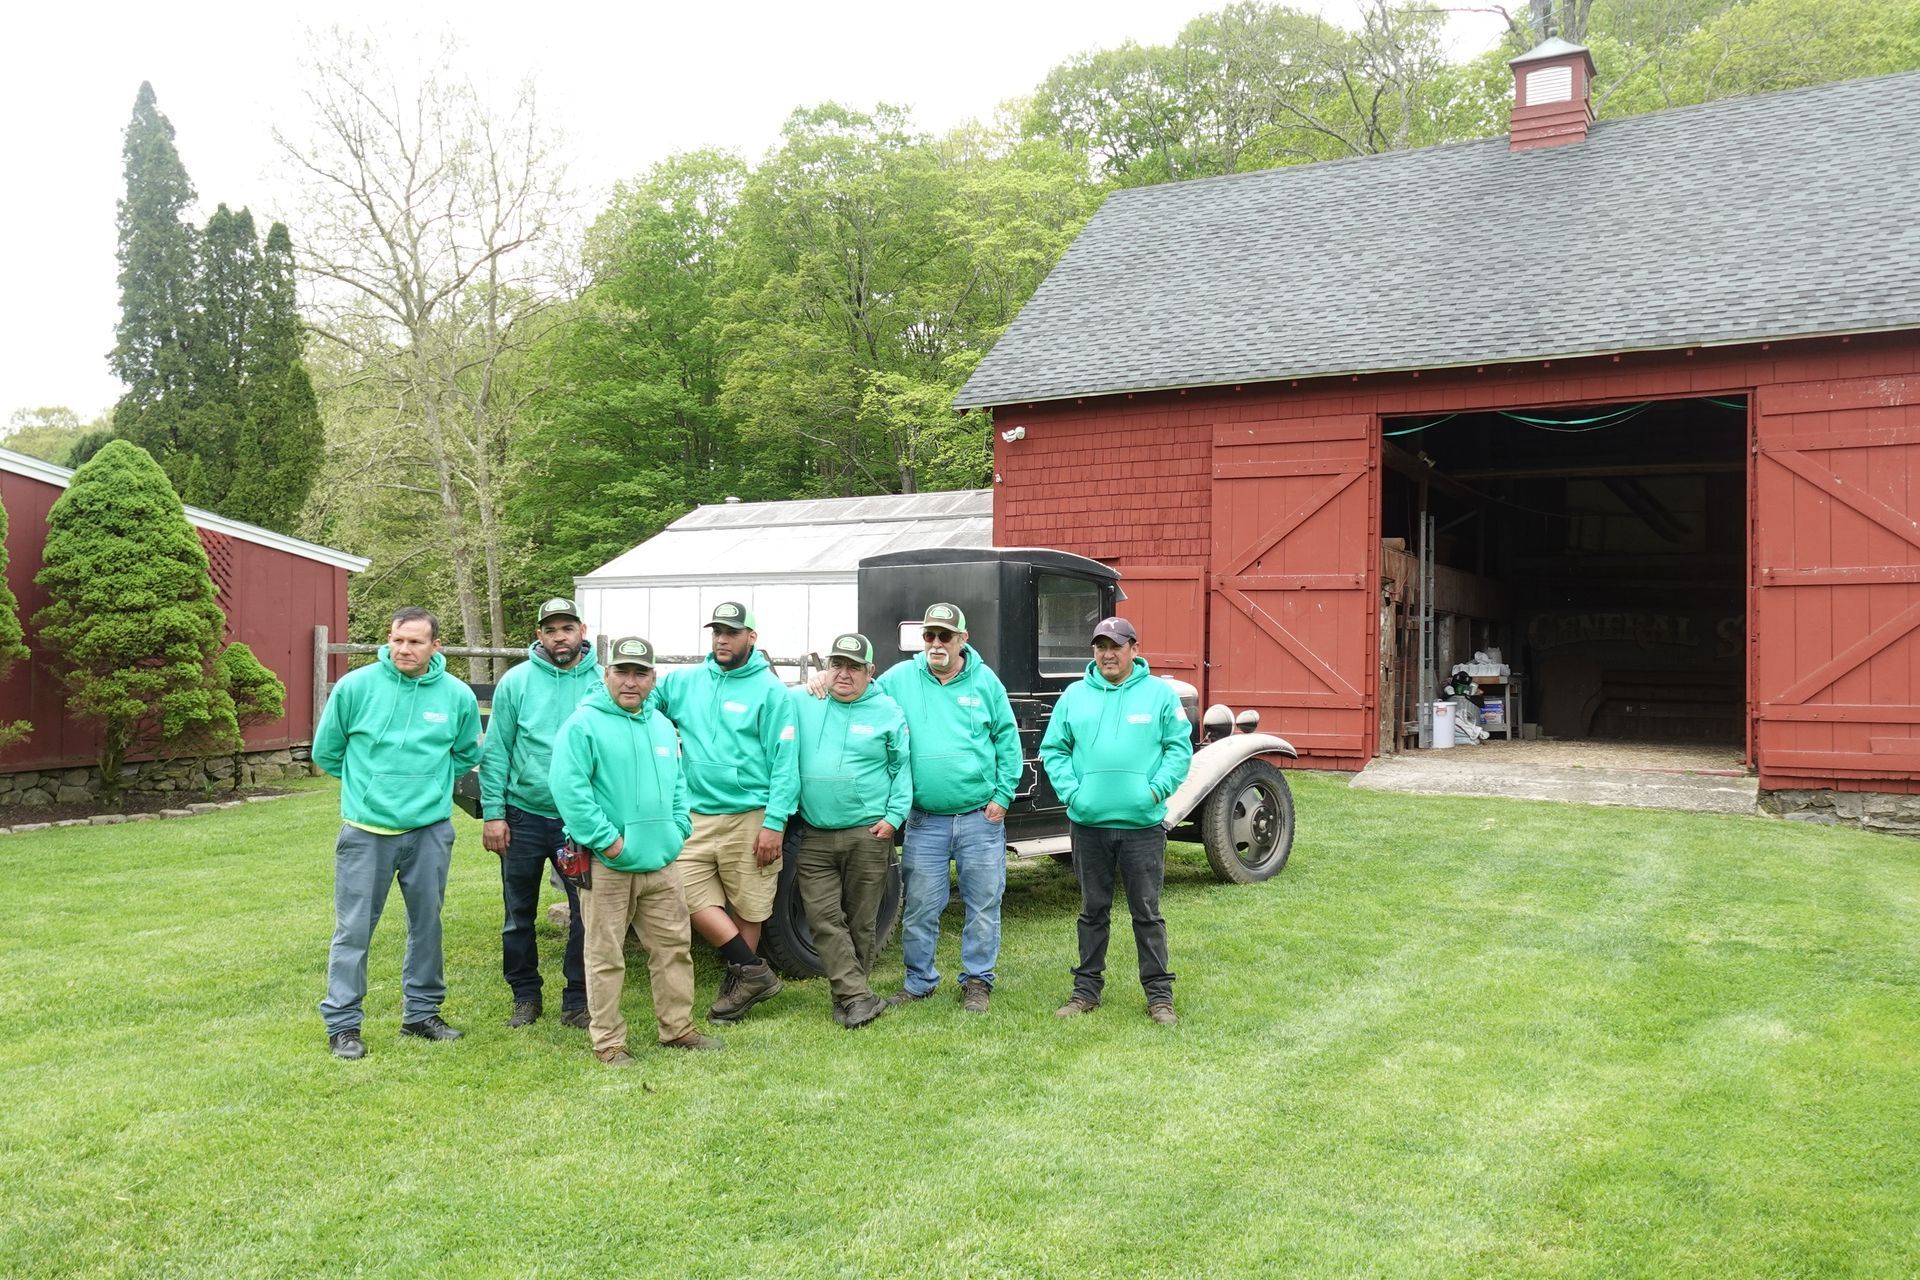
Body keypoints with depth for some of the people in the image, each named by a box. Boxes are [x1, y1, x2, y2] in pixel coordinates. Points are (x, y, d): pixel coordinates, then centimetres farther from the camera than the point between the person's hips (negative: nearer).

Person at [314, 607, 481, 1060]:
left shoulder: (458, 695, -2)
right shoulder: (354, 687, -7)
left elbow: (467, 753, 16)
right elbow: (326, 751, 6)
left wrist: (430, 784, 8)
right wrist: (369, 784, 8)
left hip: (430, 831, 2)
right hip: (365, 831, -2)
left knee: (427, 925, 12)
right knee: (353, 929, 2)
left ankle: (422, 1012, 26)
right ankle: (342, 1023, 13)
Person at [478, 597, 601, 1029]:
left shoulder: (604, 682, -2)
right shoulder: (516, 682, -2)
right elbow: (496, 751, -1)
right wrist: (493, 813, -5)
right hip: (524, 816, 1)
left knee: (587, 913, 4)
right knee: (519, 915, 12)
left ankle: (577, 1001, 19)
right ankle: (525, 996, 29)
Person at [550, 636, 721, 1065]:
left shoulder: (662, 726, 15)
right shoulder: (584, 724, -9)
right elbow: (568, 788, -18)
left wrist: (678, 830, 8)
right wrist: (606, 839, -19)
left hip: (661, 864, 7)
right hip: (607, 865, -7)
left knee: (674, 948, 12)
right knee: (606, 957, 1)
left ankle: (677, 1028, 25)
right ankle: (607, 1042, 12)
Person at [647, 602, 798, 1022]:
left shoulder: (769, 690, -5)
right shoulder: (682, 682, 8)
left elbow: (784, 762, -8)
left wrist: (774, 823, -13)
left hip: (749, 819, -4)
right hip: (696, 816, 4)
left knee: (747, 909, 6)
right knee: (691, 896, -4)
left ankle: (738, 981, 24)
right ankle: (754, 972, 8)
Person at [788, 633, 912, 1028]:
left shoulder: (888, 712, 3)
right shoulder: (800, 702, 6)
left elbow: (902, 770, 8)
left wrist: (893, 816, -4)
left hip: (869, 836, -1)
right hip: (814, 838, 1)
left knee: (861, 922, 6)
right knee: (824, 918, -7)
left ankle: (849, 999, 18)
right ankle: (858, 997, -4)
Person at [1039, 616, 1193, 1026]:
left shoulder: (1160, 693, 1)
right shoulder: (1074, 695, 6)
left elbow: (1180, 747, 1)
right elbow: (1053, 749, 8)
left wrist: (1157, 789, -11)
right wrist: (1070, 791, -6)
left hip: (1143, 824, -2)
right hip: (1089, 823, 2)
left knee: (1147, 912, 5)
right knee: (1093, 910, 13)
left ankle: (1159, 993, 15)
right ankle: (1087, 988, 24)